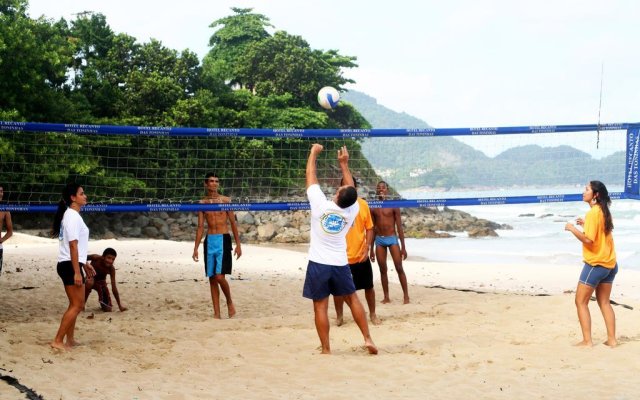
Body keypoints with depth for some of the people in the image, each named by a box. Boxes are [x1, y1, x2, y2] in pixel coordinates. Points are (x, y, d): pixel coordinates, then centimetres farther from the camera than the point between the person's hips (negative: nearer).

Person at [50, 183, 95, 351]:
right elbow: (73, 245, -21)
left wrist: (84, 264, 25)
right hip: (70, 265, -10)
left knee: (76, 304, 15)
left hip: (71, 264, 10)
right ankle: (58, 341, -8)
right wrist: (77, 272, -23)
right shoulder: (73, 217, -15)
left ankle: (70, 340, 20)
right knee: (77, 305, -8)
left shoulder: (72, 215, 16)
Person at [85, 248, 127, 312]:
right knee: (89, 282, -42)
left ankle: (101, 300, 29)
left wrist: (120, 305, -21)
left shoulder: (111, 269, -23)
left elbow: (114, 287, -20)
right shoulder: (96, 258, -30)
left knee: (108, 309, -7)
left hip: (101, 283, 2)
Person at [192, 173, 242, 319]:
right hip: (209, 241, 3)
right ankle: (216, 314, 10)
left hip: (223, 240, -3)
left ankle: (230, 302, 12)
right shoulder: (202, 203, 8)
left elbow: (233, 223, 3)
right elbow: (200, 227, 11)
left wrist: (238, 244, -1)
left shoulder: (225, 200, 1)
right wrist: (196, 248, 6)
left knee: (219, 276, -14)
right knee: (212, 279, 5)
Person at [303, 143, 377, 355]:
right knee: (352, 299, 18)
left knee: (320, 306, 1)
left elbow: (311, 176, -1)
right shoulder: (352, 210, -5)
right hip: (340, 263, 3)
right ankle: (368, 339, 15)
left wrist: (313, 152, 12)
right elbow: (351, 190, 14)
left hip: (318, 264, -3)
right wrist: (344, 164, 20)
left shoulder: (320, 204, -12)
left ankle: (326, 350, 3)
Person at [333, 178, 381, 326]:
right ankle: (339, 316, 24)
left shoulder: (363, 204, -2)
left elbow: (369, 228, 3)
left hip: (360, 256, 1)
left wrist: (367, 248, -9)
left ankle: (372, 314, 29)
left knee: (368, 286, 11)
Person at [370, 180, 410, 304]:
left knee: (399, 268, -6)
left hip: (392, 238, -3)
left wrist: (403, 247, -5)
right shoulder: (373, 208, 6)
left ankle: (406, 296, -2)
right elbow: (372, 229, 12)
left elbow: (399, 227, -1)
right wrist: (371, 249, 12)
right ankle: (386, 297, 10)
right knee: (383, 270, 5)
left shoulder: (393, 206, -2)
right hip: (379, 240, 3)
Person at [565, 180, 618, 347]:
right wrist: (585, 225, 14)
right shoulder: (604, 211, 10)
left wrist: (573, 228, -12)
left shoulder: (593, 213, -17)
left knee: (581, 302, -1)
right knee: (604, 302, 15)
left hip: (595, 263, -9)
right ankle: (611, 339, 13)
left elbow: (588, 240, -23)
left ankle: (587, 341, -4)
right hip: (609, 263, 9)